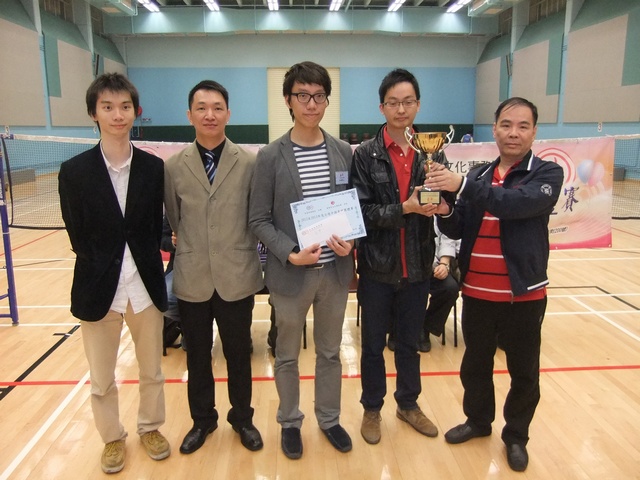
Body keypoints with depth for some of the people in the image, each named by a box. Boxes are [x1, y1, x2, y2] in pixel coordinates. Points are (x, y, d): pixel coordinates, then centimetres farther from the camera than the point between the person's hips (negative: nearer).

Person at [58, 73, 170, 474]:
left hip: (146, 286, 1)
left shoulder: (154, 167, -1)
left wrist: (146, 268, -4)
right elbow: (78, 236, -2)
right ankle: (113, 438, 38)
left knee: (152, 370, 17)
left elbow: (157, 228, 3)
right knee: (102, 379, 15)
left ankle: (150, 428, 41)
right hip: (98, 288, -1)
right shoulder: (74, 171, -5)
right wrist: (104, 274, -4)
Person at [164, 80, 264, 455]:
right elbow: (173, 221, 8)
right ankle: (202, 419, 39)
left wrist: (235, 248, 0)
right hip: (192, 279, 2)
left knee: (239, 353, 14)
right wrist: (190, 250, 10)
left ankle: (242, 418, 37)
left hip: (237, 278, -1)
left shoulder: (250, 162, -5)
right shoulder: (174, 166, 0)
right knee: (197, 355, 17)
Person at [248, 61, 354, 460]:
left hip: (335, 270, 2)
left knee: (330, 352, 18)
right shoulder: (270, 157, -6)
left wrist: (349, 241, -11)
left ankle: (329, 419, 39)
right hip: (290, 273, -2)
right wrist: (290, 254, -19)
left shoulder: (344, 153, 2)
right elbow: (259, 220, -6)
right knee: (287, 355, 15)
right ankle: (290, 422, 37)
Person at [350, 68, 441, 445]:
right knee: (373, 345, 14)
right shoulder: (365, 155, -6)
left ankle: (408, 404, 40)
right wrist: (406, 208, -24)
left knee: (410, 343, 18)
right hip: (378, 268, -2)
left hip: (417, 268, 2)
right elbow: (361, 212, -12)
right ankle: (372, 409, 34)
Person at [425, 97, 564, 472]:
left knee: (523, 371, 13)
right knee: (475, 364, 19)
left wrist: (462, 186, -33)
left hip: (523, 294, -3)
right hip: (477, 292, 4)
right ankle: (478, 421, 42)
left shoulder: (548, 174, -7)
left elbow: (519, 203, -28)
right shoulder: (478, 176, 6)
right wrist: (445, 212, -18)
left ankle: (516, 436, 35)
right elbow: (458, 230, 4)